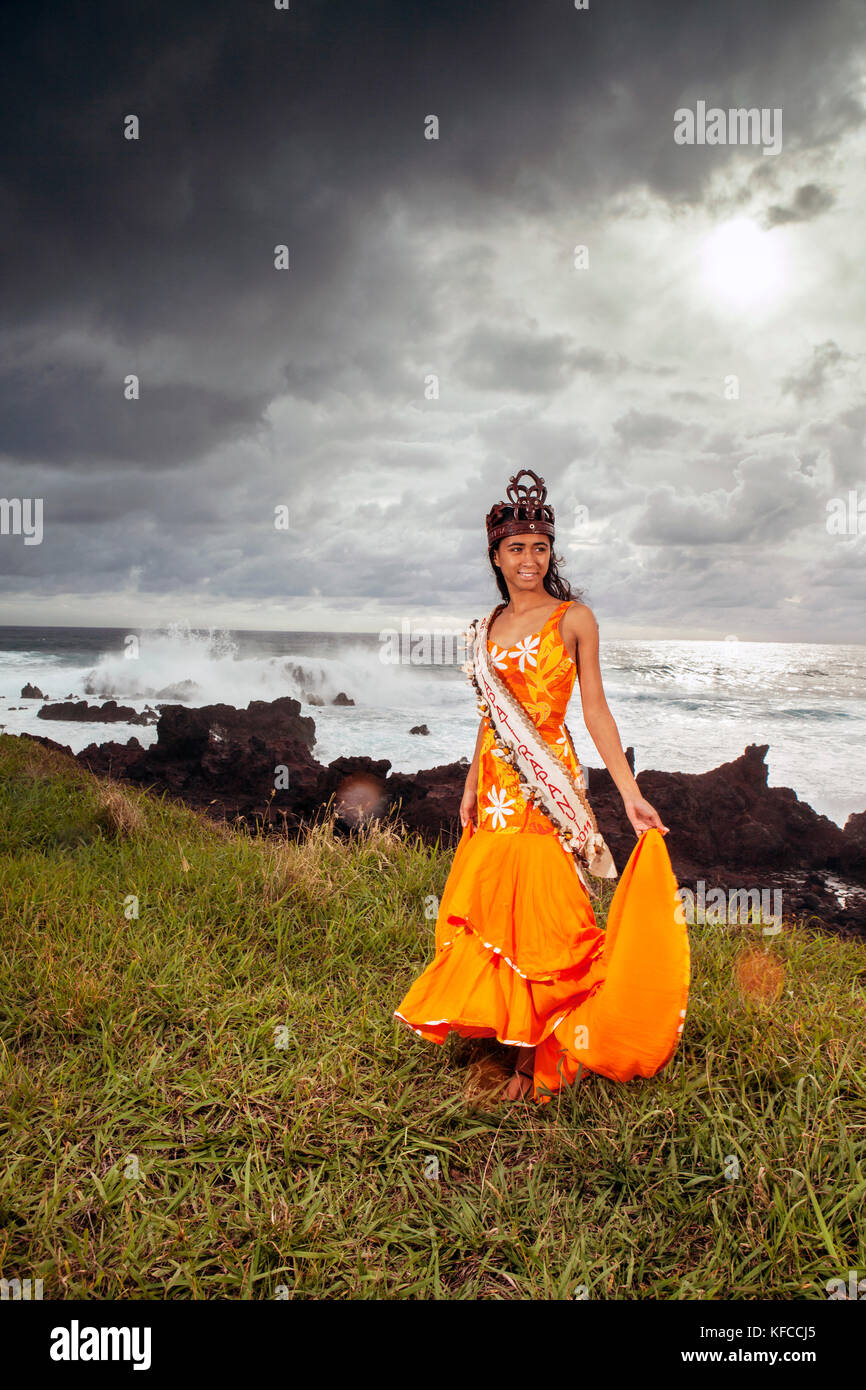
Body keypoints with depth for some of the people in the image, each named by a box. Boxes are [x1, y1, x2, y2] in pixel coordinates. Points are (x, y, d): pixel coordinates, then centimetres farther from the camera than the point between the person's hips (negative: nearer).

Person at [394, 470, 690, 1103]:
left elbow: (595, 708, -5)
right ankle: (503, 1022, 27)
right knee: (488, 904, 8)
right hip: (496, 784, 5)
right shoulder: (489, 628, 12)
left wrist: (630, 793, -10)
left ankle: (535, 1057, 14)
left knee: (539, 912, -1)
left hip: (547, 780, -5)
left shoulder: (573, 618, -2)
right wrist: (471, 786, 13)